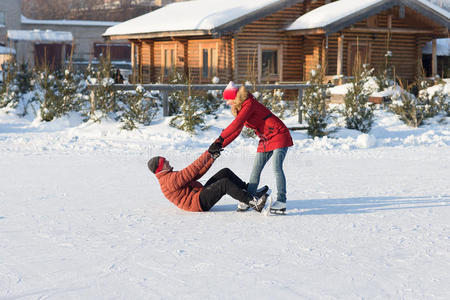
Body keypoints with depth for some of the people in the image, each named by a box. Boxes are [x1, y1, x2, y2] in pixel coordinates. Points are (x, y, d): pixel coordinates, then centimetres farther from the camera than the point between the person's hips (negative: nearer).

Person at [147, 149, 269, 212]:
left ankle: (250, 192, 0)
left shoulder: (171, 176, 22)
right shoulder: (170, 180, -13)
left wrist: (212, 157, 13)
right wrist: (208, 153, -16)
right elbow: (192, 170, -20)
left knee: (225, 172, 2)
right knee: (225, 183, -26)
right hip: (199, 202, -11)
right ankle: (253, 202, -27)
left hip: (201, 194, 11)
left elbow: (197, 173, 20)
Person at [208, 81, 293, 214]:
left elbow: (236, 124, -29)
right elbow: (236, 131, 12)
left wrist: (220, 139, -30)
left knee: (277, 167, -18)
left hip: (279, 136, -9)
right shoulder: (240, 109, 10)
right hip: (265, 140, 9)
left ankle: (281, 201, -19)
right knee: (255, 170, 6)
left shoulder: (249, 104, -20)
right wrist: (221, 145, 1)